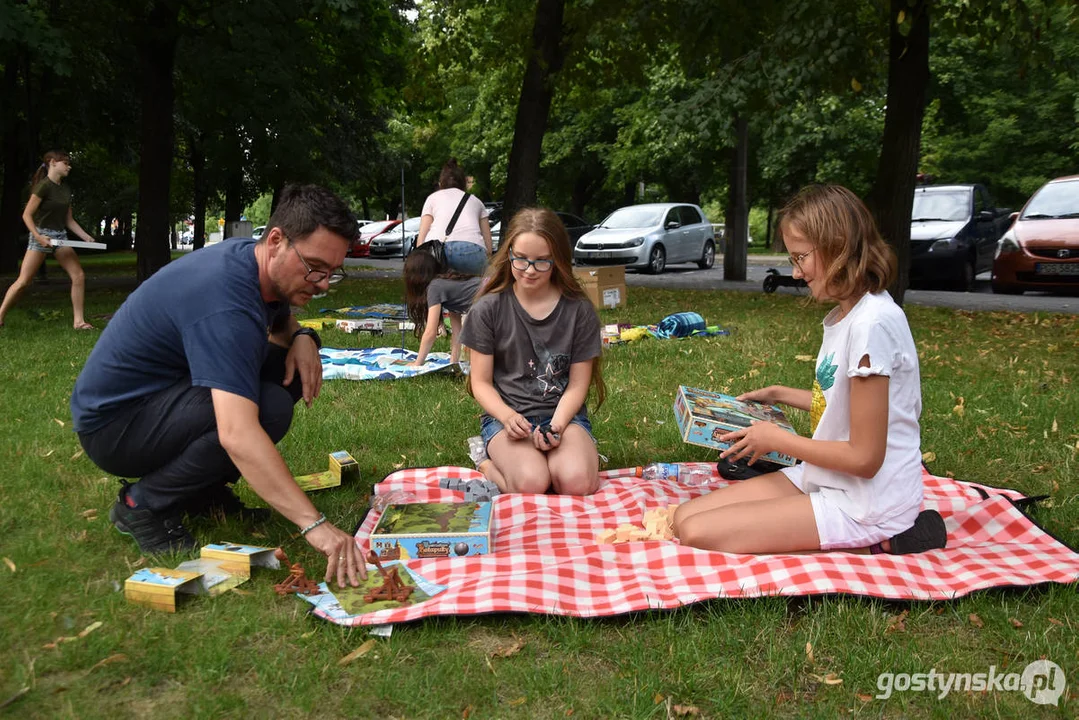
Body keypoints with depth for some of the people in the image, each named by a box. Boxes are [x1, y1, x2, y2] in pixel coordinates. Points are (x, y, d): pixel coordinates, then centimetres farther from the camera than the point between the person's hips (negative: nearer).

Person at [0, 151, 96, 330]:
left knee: (79, 276, -4)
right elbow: (27, 215, -13)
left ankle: (79, 320, -1)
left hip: (61, 236, 7)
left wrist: (86, 236, 5)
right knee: (23, 281, -7)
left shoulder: (66, 190, 10)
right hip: (41, 235, -7)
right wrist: (38, 236, -23)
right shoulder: (44, 186, -12)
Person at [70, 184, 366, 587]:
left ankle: (201, 488, 7)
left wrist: (301, 337, -5)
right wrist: (314, 524, -48)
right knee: (268, 407, -30)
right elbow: (237, 435, -44)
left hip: (161, 394, 9)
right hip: (111, 422, -9)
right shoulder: (225, 301, -33)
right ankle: (143, 504, -8)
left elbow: (280, 320, 21)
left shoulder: (254, 261, -4)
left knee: (291, 370, -2)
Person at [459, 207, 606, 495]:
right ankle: (490, 462, 2)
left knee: (577, 483, -29)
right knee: (531, 484, -29)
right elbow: (481, 382, 1)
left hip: (563, 414, 1)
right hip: (506, 413, 0)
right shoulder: (488, 309, -2)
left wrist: (557, 425, -17)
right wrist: (507, 416, -18)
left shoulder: (579, 311, 0)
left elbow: (577, 384, 1)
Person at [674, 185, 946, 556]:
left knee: (697, 532, -17)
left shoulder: (873, 323, -23)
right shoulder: (843, 315, 6)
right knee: (684, 517, 1)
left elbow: (864, 458, -21)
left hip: (865, 506, -9)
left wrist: (776, 438, -10)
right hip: (825, 480, 9)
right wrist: (779, 394, 21)